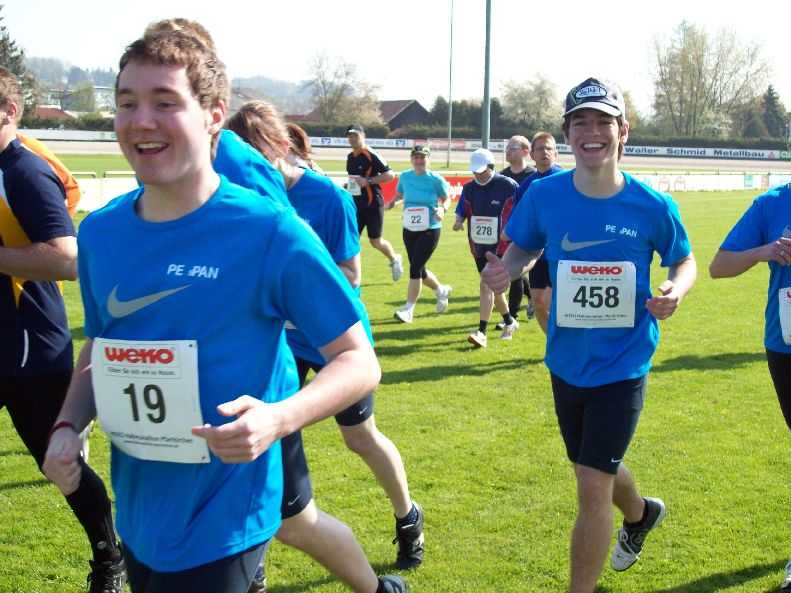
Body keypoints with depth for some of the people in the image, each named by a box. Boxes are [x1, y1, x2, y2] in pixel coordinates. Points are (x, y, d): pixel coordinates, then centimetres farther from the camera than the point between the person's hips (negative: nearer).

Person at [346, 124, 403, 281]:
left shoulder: (371, 155, -14)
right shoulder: (350, 157, 10)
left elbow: (389, 174, -17)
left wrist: (368, 181, -23)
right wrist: (346, 187, 9)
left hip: (373, 204, -7)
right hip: (356, 205, 7)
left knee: (375, 241, 5)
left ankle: (395, 260, 33)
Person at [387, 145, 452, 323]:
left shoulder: (436, 180, -9)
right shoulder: (405, 176, 0)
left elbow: (447, 199, 3)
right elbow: (399, 195, 13)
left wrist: (443, 209, -18)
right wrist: (393, 203, -9)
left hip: (430, 229, -5)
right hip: (409, 229, 5)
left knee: (415, 268, -11)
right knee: (419, 270, 14)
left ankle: (408, 310, -4)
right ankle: (441, 290, 43)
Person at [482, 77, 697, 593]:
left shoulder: (652, 206, -14)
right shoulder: (544, 196, -10)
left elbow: (685, 260, 2)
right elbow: (524, 249, 6)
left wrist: (676, 289, -20)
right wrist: (508, 269, -17)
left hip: (622, 366, -4)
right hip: (567, 362, 4)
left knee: (593, 486, -9)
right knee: (596, 468, 23)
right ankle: (641, 513, 58)